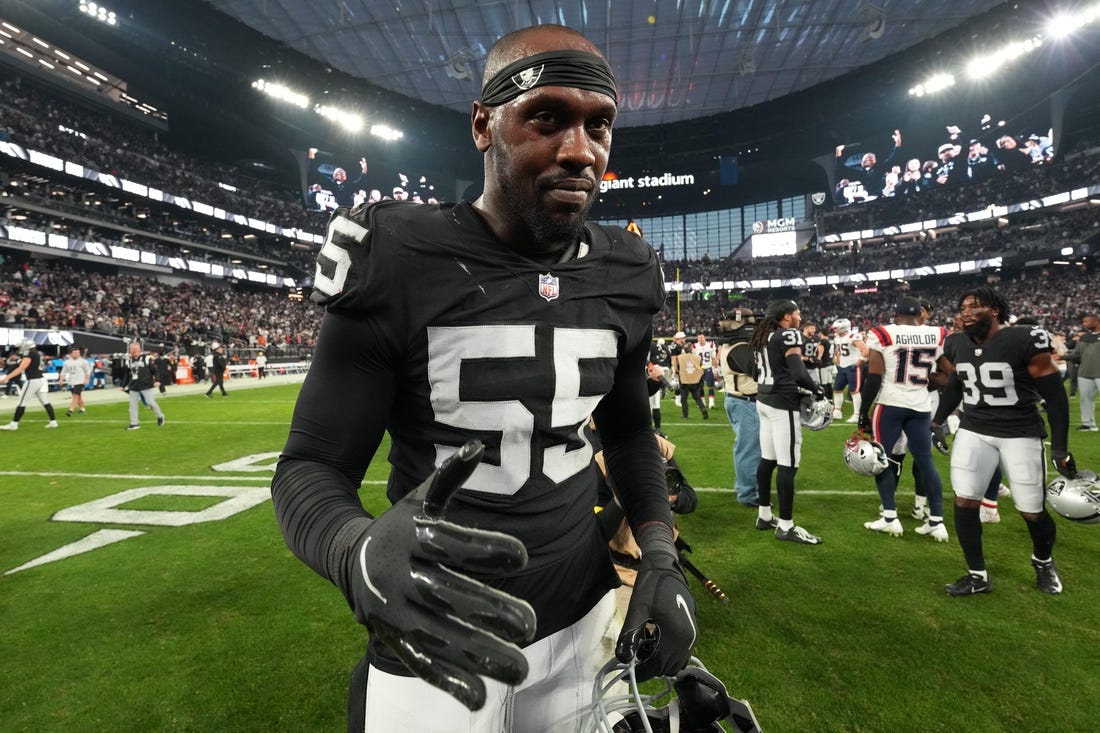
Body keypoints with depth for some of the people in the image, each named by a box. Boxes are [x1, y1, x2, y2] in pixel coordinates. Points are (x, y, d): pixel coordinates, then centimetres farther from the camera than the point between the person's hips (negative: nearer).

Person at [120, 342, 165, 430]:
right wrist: (123, 386, 18)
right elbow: (126, 375, 19)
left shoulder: (146, 358, -3)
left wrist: (157, 380, -14)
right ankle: (134, 423, 13)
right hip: (133, 387, 5)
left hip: (146, 386, -5)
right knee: (133, 404, 5)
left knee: (150, 402, -7)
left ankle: (160, 416, 16)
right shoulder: (128, 361, 10)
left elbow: (154, 370, -3)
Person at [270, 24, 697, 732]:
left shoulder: (622, 278, -3)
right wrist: (363, 555, -35)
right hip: (435, 635, -3)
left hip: (584, 618, 5)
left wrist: (661, 557, -5)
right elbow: (312, 467, -13)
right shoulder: (397, 263, -17)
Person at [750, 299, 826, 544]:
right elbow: (798, 374, -21)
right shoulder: (789, 335, -12)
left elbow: (757, 373, 18)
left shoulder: (763, 337, 14)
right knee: (788, 465, -4)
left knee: (767, 460, 14)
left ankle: (764, 515, 23)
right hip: (783, 404, -9)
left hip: (764, 401, 9)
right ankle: (786, 526, 3)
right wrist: (817, 389, -5)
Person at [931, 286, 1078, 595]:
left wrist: (1060, 448, -12)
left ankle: (1044, 562, 39)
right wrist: (937, 422, 16)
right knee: (964, 502, -5)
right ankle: (977, 575, 12)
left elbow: (1055, 395, -11)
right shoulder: (956, 344, 0)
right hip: (973, 430, 4)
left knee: (1033, 511, 5)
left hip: (1021, 434, -4)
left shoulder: (1025, 340, -16)